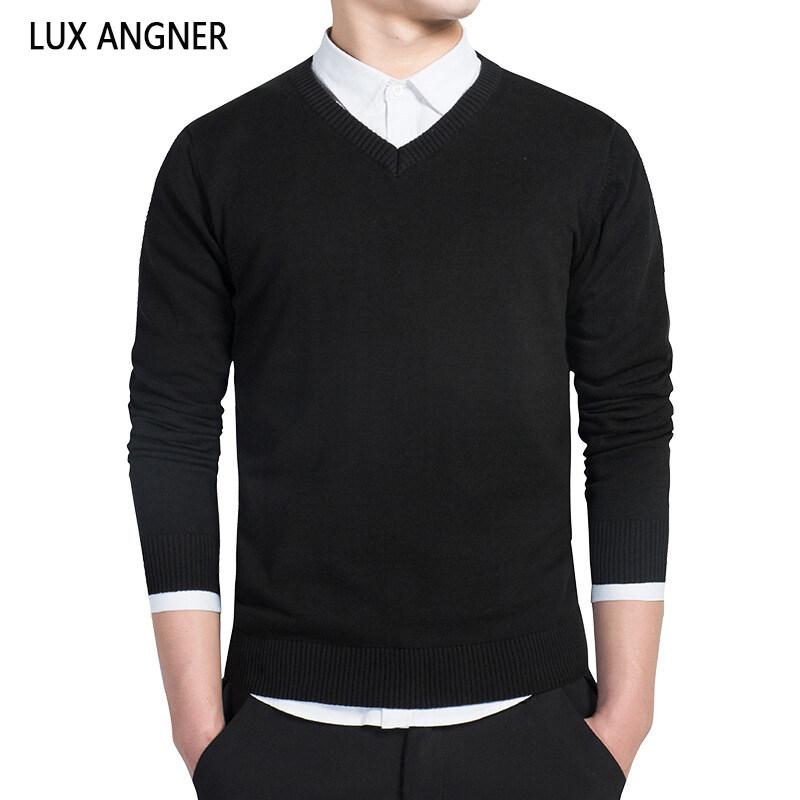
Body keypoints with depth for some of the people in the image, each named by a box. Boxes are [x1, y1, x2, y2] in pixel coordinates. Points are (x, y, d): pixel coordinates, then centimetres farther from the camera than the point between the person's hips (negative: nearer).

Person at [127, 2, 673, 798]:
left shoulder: (589, 154, 1)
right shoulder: (215, 160, 0)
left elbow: (629, 432, 2)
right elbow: (172, 438, 0)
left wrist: (626, 705, -1)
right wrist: (201, 724, -3)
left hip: (529, 715, 1)